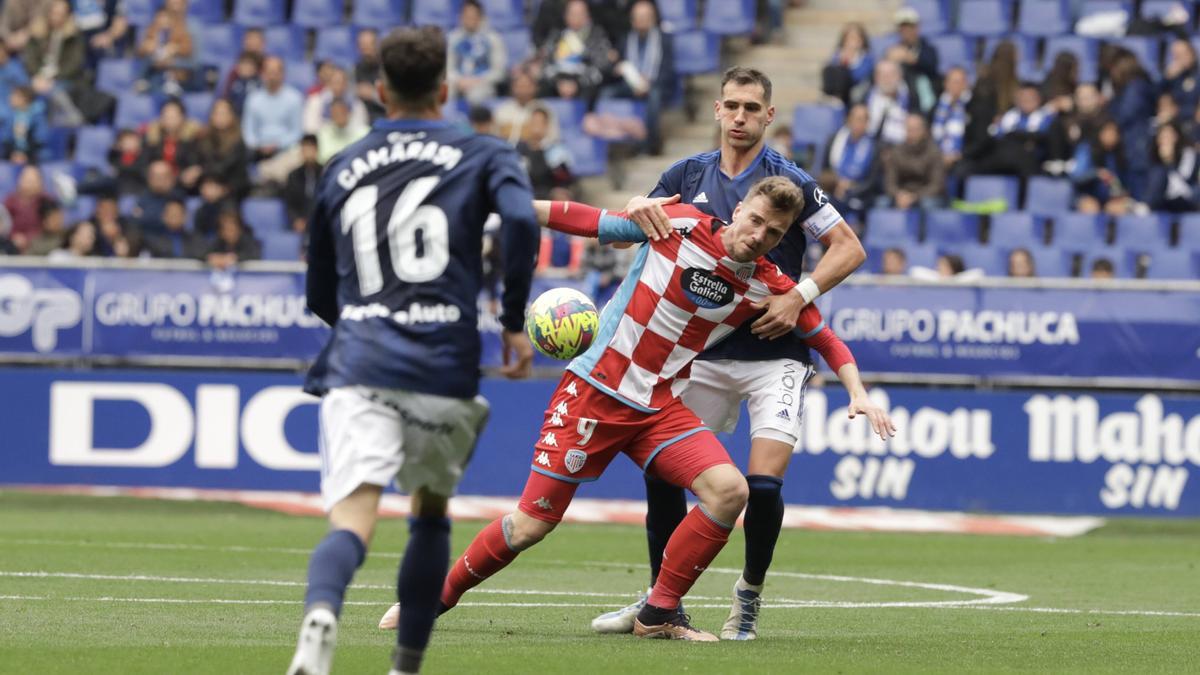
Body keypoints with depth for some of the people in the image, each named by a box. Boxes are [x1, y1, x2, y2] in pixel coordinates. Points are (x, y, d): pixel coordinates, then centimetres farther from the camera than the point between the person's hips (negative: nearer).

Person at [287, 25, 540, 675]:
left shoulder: (340, 170, 18)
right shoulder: (481, 156, 10)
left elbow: (320, 293, 25)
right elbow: (520, 219, -12)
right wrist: (514, 321, -2)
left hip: (357, 367, 0)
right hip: (444, 370, 0)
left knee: (351, 519, -16)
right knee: (431, 513, 24)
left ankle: (320, 616, -47)